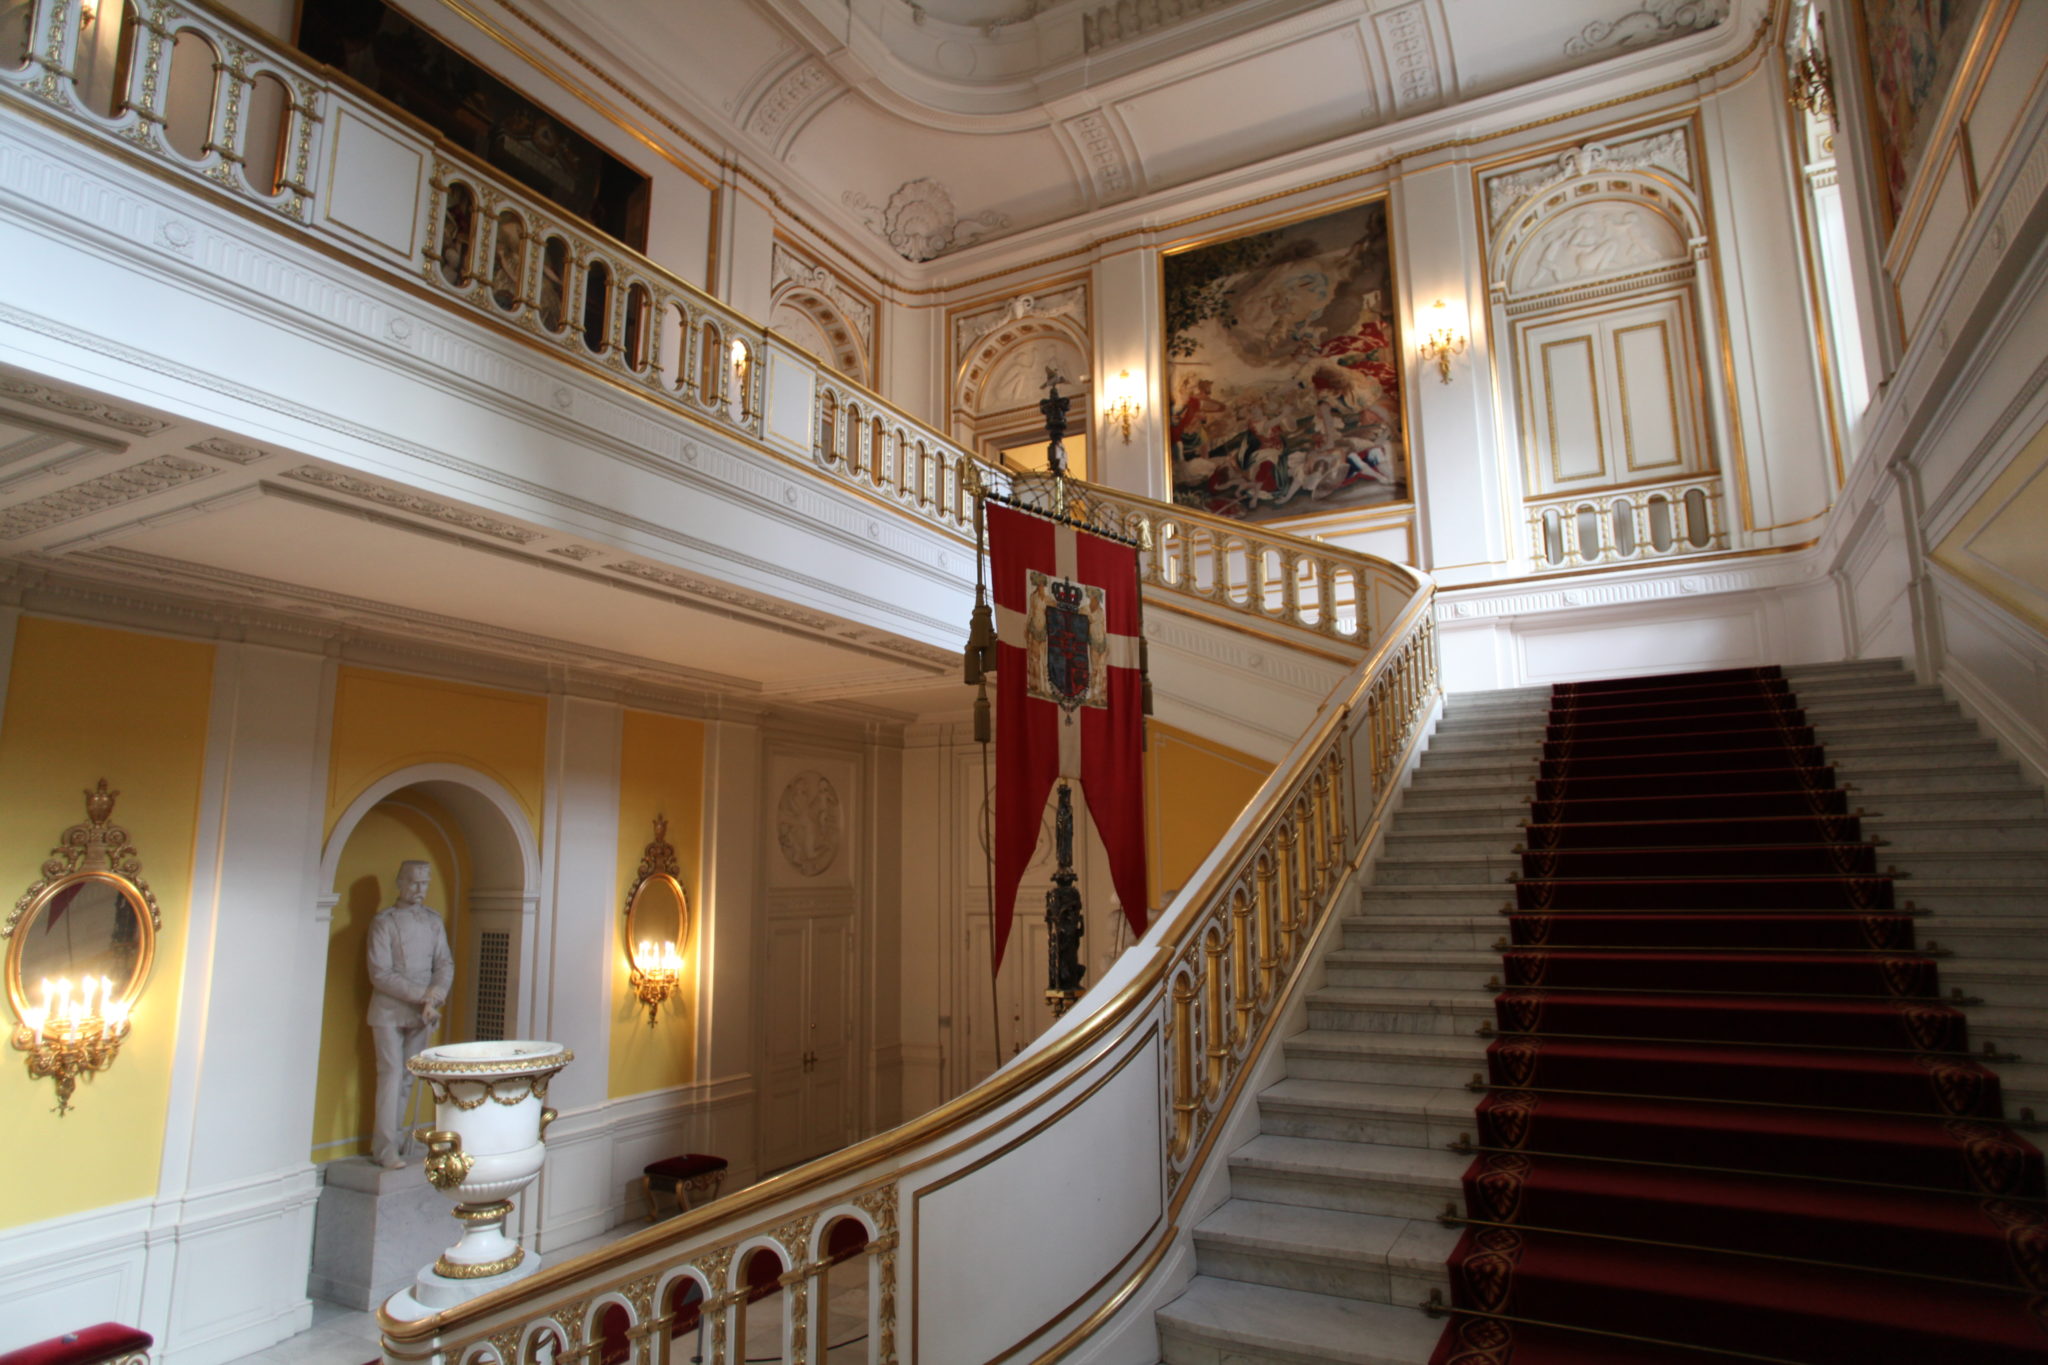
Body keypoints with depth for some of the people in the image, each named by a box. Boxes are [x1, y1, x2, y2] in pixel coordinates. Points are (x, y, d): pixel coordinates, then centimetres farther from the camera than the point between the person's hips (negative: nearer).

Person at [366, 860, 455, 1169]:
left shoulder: (434, 921, 9)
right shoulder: (383, 922, -7)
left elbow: (446, 965, 5)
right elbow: (380, 975, -13)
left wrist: (433, 998, -12)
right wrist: (422, 995, -17)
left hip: (421, 1013, 4)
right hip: (389, 1012, -4)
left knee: (408, 1078, 8)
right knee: (391, 1074, -5)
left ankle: (396, 1139, 17)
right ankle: (386, 1150, 0)